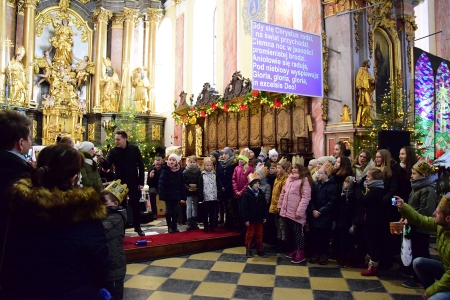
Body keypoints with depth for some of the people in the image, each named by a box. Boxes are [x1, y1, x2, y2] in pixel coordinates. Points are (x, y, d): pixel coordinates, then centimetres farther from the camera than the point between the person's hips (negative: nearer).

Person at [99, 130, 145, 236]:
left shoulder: (134, 149, -6)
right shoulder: (113, 151, -4)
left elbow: (141, 165, -2)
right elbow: (107, 166, -12)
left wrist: (141, 182, -6)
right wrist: (102, 161, -36)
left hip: (133, 182, -1)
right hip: (120, 183, 1)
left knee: (135, 205, 8)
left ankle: (137, 227, 22)